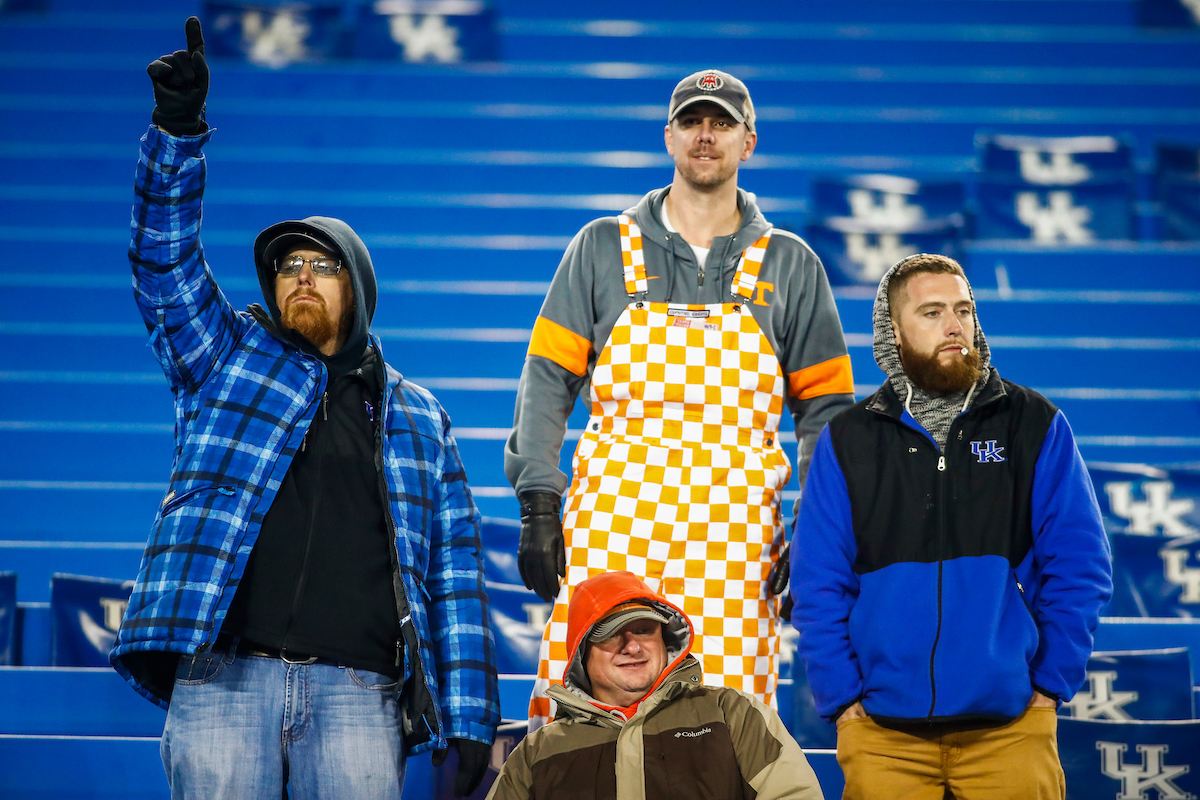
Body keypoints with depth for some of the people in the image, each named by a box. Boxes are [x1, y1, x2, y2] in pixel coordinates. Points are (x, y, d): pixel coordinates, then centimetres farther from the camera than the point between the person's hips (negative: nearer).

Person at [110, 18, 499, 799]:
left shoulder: (417, 419, 19)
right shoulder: (227, 360, 18)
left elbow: (455, 576, 14)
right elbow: (165, 258, 3)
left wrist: (469, 723, 5)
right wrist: (178, 125, -11)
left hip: (356, 690, 1)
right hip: (223, 676, -1)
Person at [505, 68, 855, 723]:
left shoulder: (789, 265, 13)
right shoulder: (603, 248, 12)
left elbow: (824, 407, 13)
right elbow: (548, 381, 8)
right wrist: (538, 505, -3)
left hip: (733, 540, 0)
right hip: (611, 528, 0)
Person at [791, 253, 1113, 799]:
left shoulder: (1035, 425, 4)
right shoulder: (848, 441, 6)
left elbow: (1080, 564, 3)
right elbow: (816, 584, 4)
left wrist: (1051, 681, -2)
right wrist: (842, 697, -4)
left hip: (1011, 726, 0)